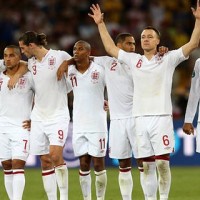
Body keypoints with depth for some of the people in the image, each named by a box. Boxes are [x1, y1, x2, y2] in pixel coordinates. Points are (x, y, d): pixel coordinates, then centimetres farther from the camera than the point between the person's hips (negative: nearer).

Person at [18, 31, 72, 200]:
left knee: (55, 156, -19)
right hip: (38, 116, 6)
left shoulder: (60, 56, -9)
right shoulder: (31, 63, 8)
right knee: (45, 160, 3)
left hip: (58, 115, -6)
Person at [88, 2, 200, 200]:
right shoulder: (134, 60, 13)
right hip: (140, 117, 3)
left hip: (161, 117, -3)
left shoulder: (168, 59, 3)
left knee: (162, 162, -7)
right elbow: (110, 48, 23)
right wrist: (101, 24, 22)